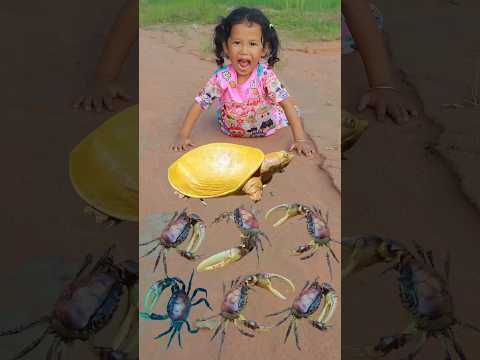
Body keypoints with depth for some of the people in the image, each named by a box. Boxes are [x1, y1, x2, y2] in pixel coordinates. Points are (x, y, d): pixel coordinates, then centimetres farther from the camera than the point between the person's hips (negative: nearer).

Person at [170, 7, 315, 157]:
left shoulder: (265, 75, -28)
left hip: (267, 128, -1)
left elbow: (287, 104, -30)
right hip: (231, 132, 2)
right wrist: (183, 136, -26)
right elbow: (198, 104, -21)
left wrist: (301, 139, -38)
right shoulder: (221, 77, -26)